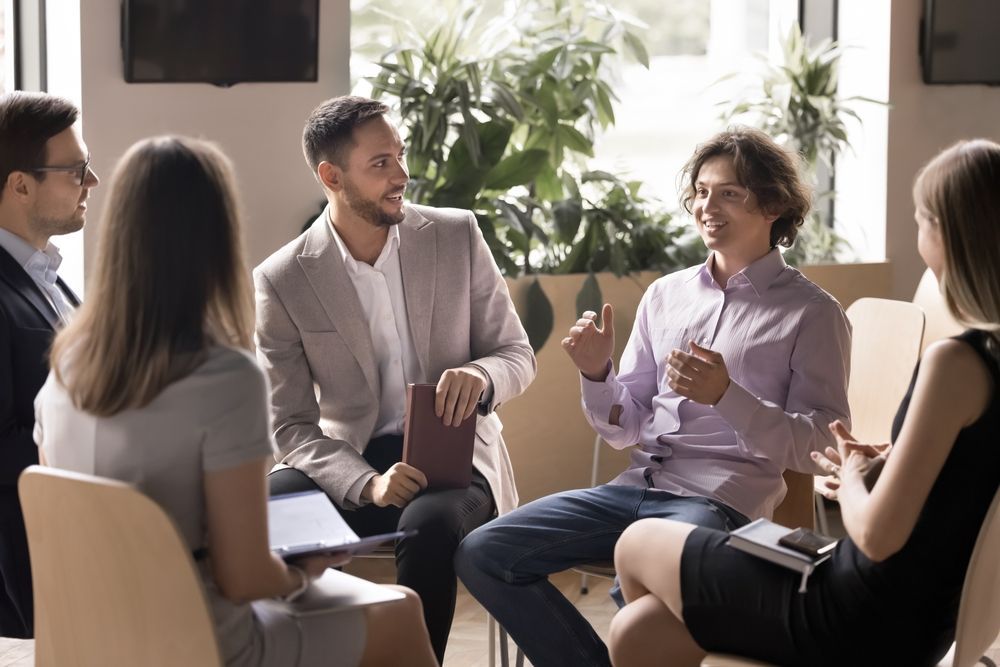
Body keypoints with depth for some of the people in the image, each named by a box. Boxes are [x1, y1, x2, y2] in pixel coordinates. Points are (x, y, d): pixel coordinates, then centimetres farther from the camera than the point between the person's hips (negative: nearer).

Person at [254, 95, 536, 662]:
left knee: (429, 524, -35)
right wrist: (366, 485, -24)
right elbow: (292, 425, -4)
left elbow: (518, 356, 6)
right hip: (348, 462, 1)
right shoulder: (282, 281, -3)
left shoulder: (457, 236, 1)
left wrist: (481, 375, -20)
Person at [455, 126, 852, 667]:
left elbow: (816, 449, -6)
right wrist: (596, 374, -3)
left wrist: (726, 395, -19)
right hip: (637, 485, 6)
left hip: (722, 501, -6)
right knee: (482, 555, -11)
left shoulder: (811, 313, 1)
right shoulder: (665, 294, 16)